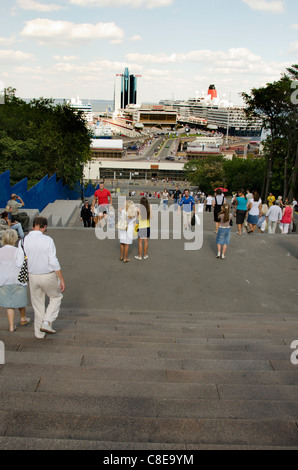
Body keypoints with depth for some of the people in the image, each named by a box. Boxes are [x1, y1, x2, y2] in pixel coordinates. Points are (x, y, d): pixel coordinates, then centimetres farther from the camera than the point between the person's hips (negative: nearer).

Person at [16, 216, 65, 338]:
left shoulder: (23, 241, -5)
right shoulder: (48, 240, -15)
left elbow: (19, 263, -5)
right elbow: (53, 262, -17)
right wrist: (62, 280, -9)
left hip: (32, 277, 4)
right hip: (48, 276, -4)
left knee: (38, 304, 19)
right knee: (56, 297, 21)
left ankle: (39, 332, 27)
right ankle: (47, 323, 8)